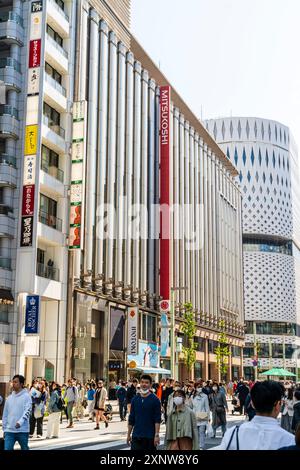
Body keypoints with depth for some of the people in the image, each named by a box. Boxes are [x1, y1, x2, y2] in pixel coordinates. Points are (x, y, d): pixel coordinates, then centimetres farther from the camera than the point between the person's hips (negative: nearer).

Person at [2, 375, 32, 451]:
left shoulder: (26, 396, -5)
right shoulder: (9, 398, 10)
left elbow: (27, 411, -16)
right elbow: (5, 414, 15)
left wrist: (20, 422, -31)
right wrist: (4, 428, 12)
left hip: (23, 430, -4)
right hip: (9, 431, 4)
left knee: (25, 448, 11)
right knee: (7, 448, -6)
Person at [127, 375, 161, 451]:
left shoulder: (154, 399, -4)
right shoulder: (135, 399, 8)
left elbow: (157, 419, -7)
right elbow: (131, 419, 13)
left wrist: (157, 435, -14)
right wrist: (128, 434, 11)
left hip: (150, 436, -3)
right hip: (136, 436, 3)